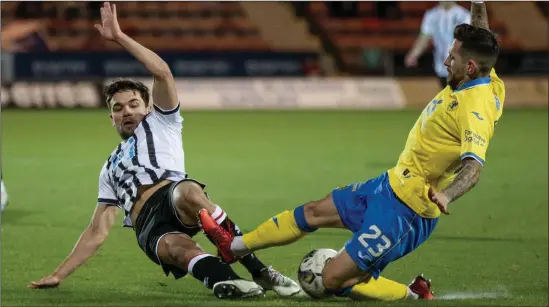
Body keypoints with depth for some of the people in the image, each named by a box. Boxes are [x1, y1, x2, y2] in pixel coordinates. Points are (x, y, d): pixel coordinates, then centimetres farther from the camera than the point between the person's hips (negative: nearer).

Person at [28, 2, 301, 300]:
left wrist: (119, 37, 12)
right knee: (177, 248, -37)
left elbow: (162, 73, 11)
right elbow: (97, 231, 36)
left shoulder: (161, 123, 29)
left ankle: (258, 271, -42)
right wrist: (59, 274, 28)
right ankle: (227, 279, -63)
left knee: (188, 193, -42)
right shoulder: (110, 169, 39)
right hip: (148, 227, 2)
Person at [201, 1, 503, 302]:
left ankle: (413, 296, 4)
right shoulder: (483, 82, 0)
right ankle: (234, 246, 37)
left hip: (406, 209, -10)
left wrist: (445, 195, -57)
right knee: (315, 211, 20)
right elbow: (478, 37, 19)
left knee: (334, 279, -10)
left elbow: (473, 167, -41)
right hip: (390, 185, 10)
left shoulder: (474, 110, -28)